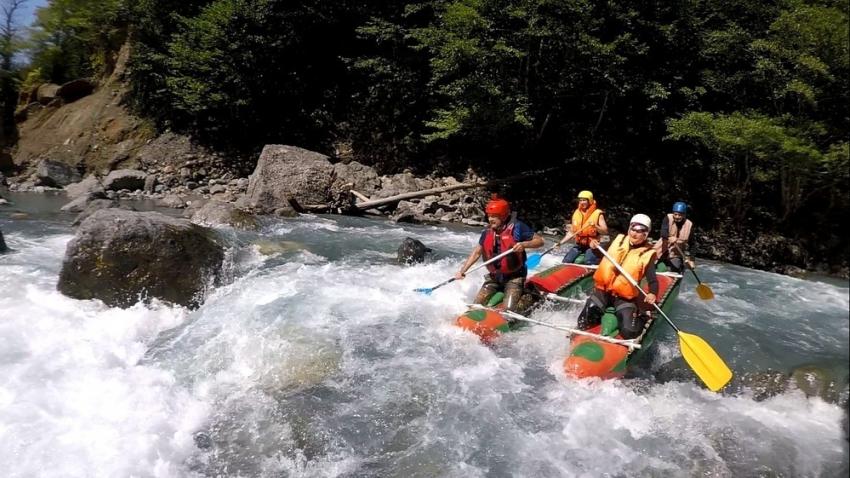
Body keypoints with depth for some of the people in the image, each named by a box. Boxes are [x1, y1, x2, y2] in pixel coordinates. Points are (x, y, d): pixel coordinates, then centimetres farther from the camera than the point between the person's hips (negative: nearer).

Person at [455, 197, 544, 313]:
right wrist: (462, 271, 3)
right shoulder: (487, 233, 0)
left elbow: (540, 241, -9)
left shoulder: (516, 227, -13)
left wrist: (524, 244, -29)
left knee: (509, 309, -19)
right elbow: (476, 253, 12)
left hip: (514, 277, -5)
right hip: (494, 277, 5)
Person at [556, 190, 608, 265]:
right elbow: (571, 232, 15)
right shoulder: (576, 213, 7)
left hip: (592, 245, -5)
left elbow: (605, 231, -13)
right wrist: (560, 243, 7)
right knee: (566, 262, -8)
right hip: (578, 245, 5)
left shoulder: (598, 214, -7)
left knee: (589, 263, -30)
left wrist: (595, 226, -31)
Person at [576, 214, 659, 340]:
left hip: (624, 297, -3)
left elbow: (652, 279, -11)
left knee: (629, 331, -17)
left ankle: (641, 317, 15)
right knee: (584, 323, -9)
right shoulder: (619, 240, 4)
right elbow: (602, 251, 20)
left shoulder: (648, 254, -6)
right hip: (603, 289, 3)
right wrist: (596, 246, -3)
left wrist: (653, 293, -32)